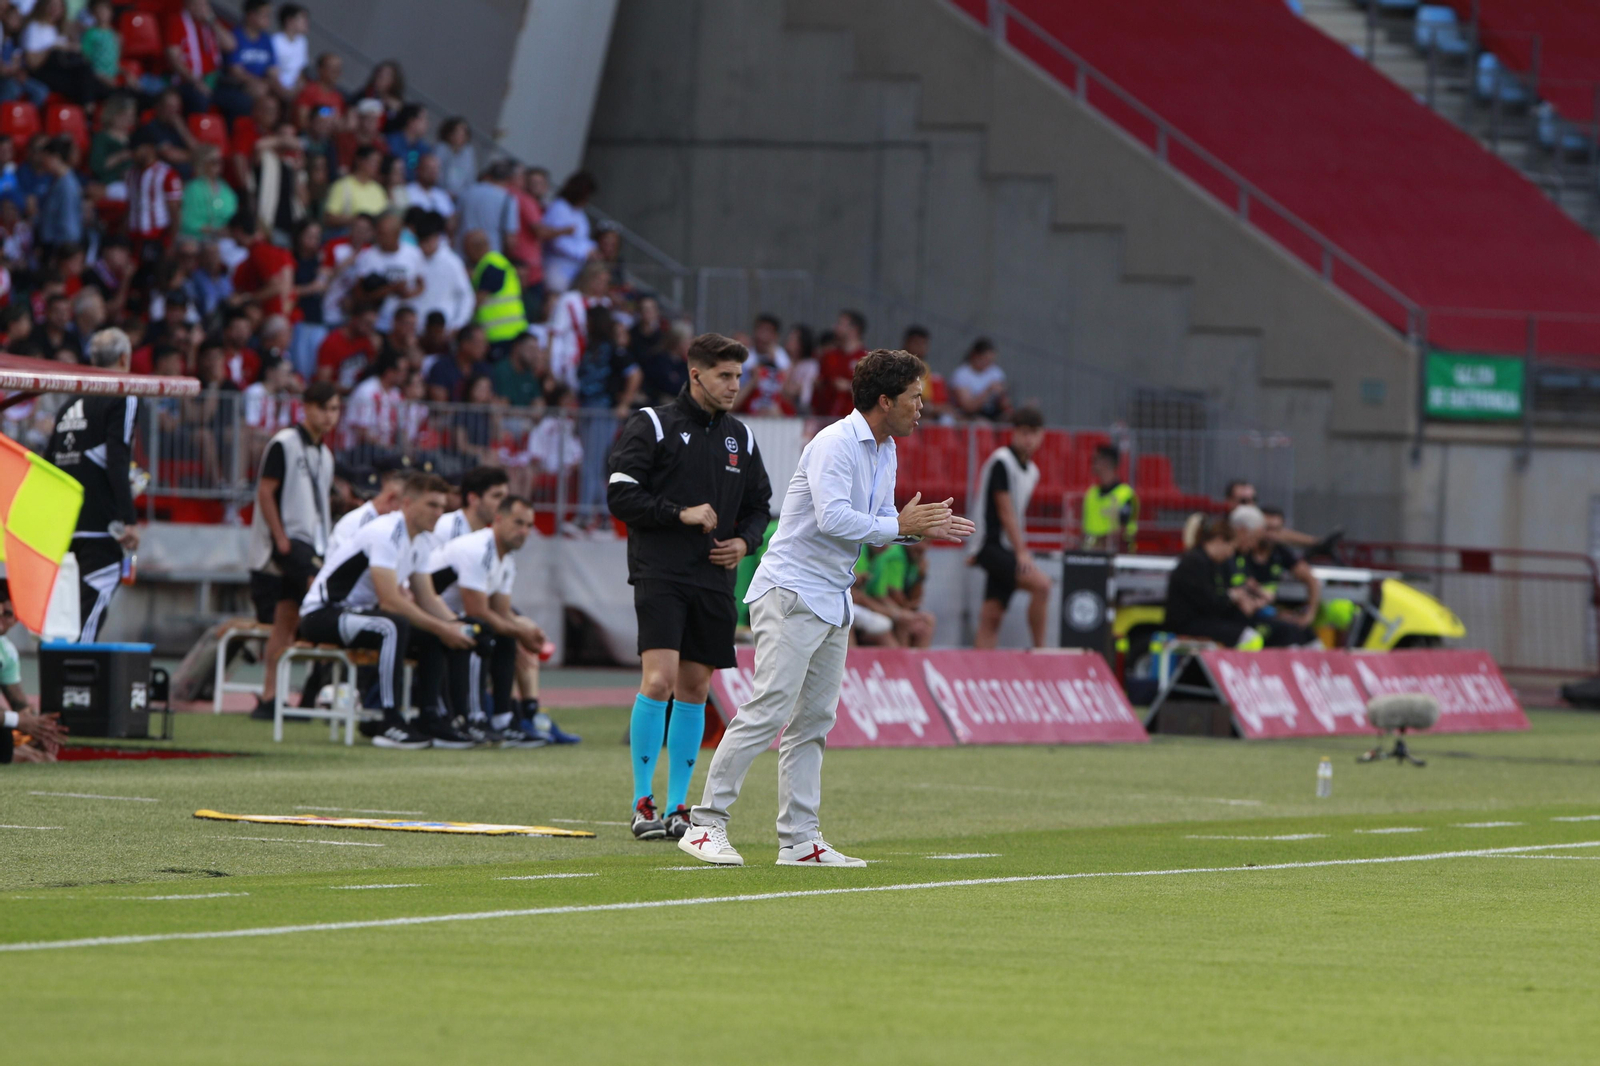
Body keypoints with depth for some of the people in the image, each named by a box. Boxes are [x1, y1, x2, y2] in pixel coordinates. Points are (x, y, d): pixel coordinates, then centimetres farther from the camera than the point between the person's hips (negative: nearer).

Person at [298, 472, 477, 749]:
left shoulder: (423, 540, 8)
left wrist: (456, 626, -7)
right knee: (393, 626, -35)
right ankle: (390, 724, -35)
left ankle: (430, 720, 2)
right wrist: (442, 629, -24)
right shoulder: (385, 534, -22)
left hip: (358, 611, 10)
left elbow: (427, 599, 11)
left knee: (433, 638, 4)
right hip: (322, 613, -10)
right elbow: (390, 601, -28)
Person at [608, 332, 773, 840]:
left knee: (694, 689, 6)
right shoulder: (652, 426, -2)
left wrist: (744, 541, 2)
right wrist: (682, 513, -14)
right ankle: (643, 803, -11)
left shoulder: (740, 436, 14)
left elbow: (759, 506, 22)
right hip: (660, 575, -6)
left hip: (715, 582, 6)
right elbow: (620, 495, -7)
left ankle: (677, 805, 12)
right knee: (659, 680, -17)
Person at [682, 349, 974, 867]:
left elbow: (878, 523, 21)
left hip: (832, 602, 10)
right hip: (791, 594, -10)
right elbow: (833, 518, -28)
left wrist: (925, 526, 3)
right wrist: (897, 525, -20)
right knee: (768, 710, -14)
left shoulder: (885, 452, 14)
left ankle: (799, 839, 8)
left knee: (812, 722, 7)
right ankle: (706, 824, -11)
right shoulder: (835, 445, -16)